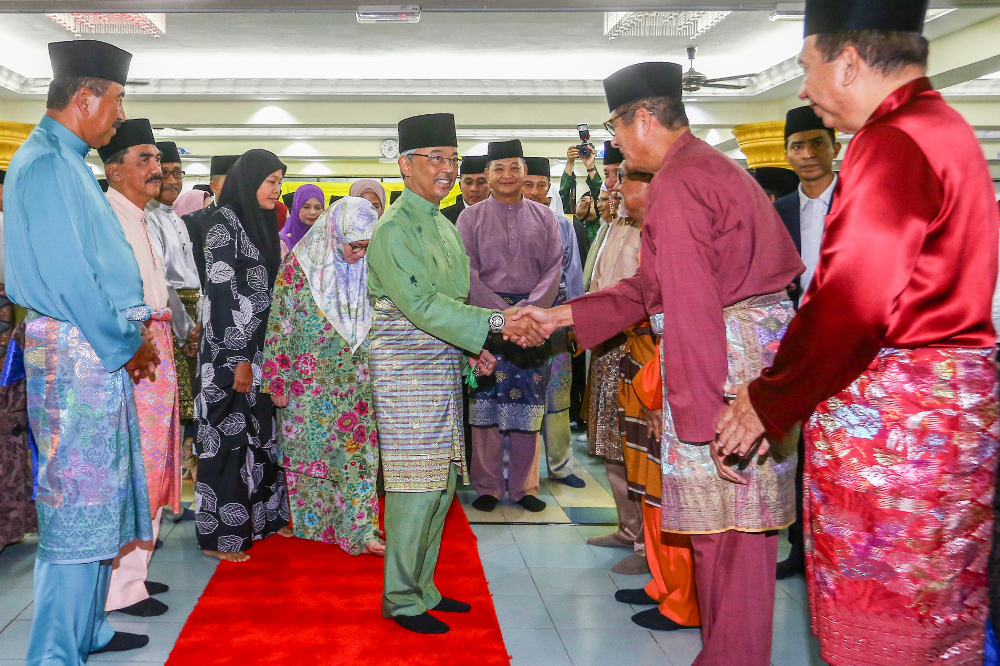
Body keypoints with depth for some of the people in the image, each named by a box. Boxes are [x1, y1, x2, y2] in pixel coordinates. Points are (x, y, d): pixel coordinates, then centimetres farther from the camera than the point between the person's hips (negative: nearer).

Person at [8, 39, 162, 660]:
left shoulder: (68, 162, 17)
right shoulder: (46, 165, -14)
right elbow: (67, 275, -19)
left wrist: (131, 332, 11)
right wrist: (125, 345, -10)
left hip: (100, 352, 10)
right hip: (76, 352, -10)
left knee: (99, 496, 16)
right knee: (77, 501, -5)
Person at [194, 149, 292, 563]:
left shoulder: (260, 224, 14)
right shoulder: (224, 224, -12)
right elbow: (223, 293, -17)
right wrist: (239, 360, -20)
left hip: (260, 348, 8)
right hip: (231, 351, -8)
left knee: (261, 431, 12)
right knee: (229, 436, -3)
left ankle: (262, 518, 23)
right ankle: (220, 535, 5)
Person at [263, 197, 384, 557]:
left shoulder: (368, 268, 2)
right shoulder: (299, 265, -9)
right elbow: (279, 324, -7)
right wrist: (277, 381, -6)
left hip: (356, 383, 3)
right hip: (310, 382, -3)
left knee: (358, 455, 1)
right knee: (310, 452, 7)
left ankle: (359, 530, 5)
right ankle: (314, 525, 21)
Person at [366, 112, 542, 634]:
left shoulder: (443, 225, 16)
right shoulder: (393, 229, -12)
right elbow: (419, 303, -22)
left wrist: (473, 349, 8)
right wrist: (495, 323, -26)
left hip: (442, 369, 9)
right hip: (407, 371, -8)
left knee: (440, 483, 12)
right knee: (415, 486, -4)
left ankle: (422, 587, 25)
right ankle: (402, 601, 9)